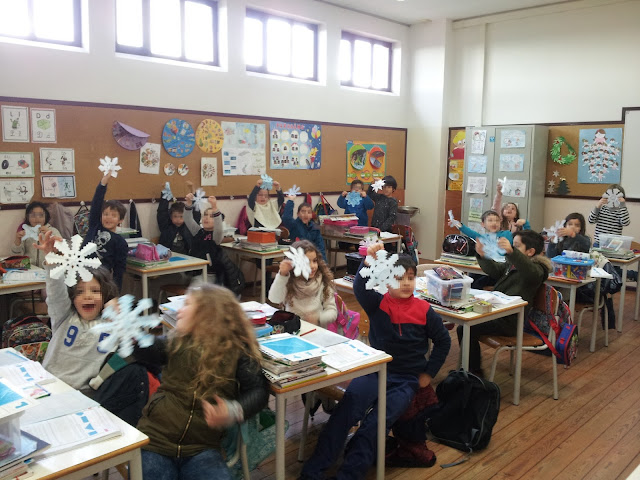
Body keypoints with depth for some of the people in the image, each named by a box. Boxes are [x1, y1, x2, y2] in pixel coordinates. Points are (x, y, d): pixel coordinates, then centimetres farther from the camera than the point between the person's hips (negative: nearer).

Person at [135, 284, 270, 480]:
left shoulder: (237, 349, -1)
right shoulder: (177, 342, 10)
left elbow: (258, 390, -8)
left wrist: (233, 412, -25)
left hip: (201, 448, -2)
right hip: (156, 440, 2)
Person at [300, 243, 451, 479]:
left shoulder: (424, 311, 0)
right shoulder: (377, 304, -1)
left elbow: (443, 341, 11)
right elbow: (360, 288, -22)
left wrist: (428, 373, 7)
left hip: (406, 380, 0)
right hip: (375, 370, 0)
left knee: (376, 422, -25)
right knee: (350, 400, -29)